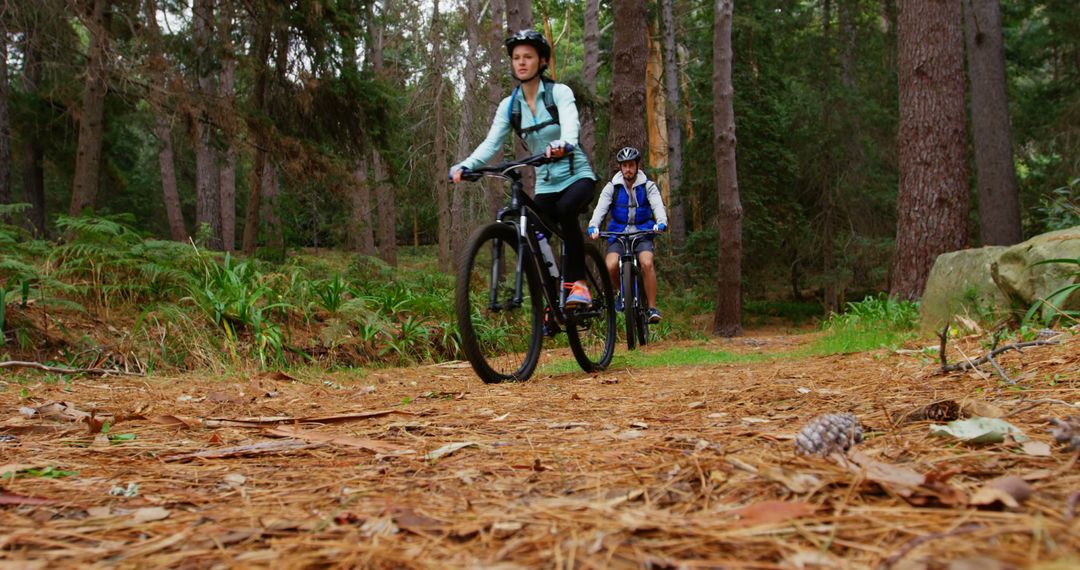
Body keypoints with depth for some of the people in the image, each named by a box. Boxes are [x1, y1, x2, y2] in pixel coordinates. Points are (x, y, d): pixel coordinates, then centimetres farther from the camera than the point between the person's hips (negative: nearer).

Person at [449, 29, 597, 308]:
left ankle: (577, 282, -23)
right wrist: (464, 166, -30)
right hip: (545, 183, 4)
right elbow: (490, 143, -10)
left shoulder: (559, 92, -9)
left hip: (577, 175, -4)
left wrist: (562, 144, -54)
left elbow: (570, 125, -30)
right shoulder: (509, 105, 1)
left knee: (565, 210, -35)